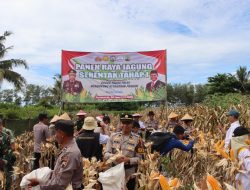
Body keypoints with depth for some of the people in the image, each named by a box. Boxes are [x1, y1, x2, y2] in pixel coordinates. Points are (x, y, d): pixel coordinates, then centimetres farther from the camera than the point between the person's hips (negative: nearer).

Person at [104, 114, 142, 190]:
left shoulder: (137, 139, -3)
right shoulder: (113, 136, 3)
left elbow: (139, 158, -6)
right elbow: (106, 154, 0)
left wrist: (129, 160, -22)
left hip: (129, 175, -1)